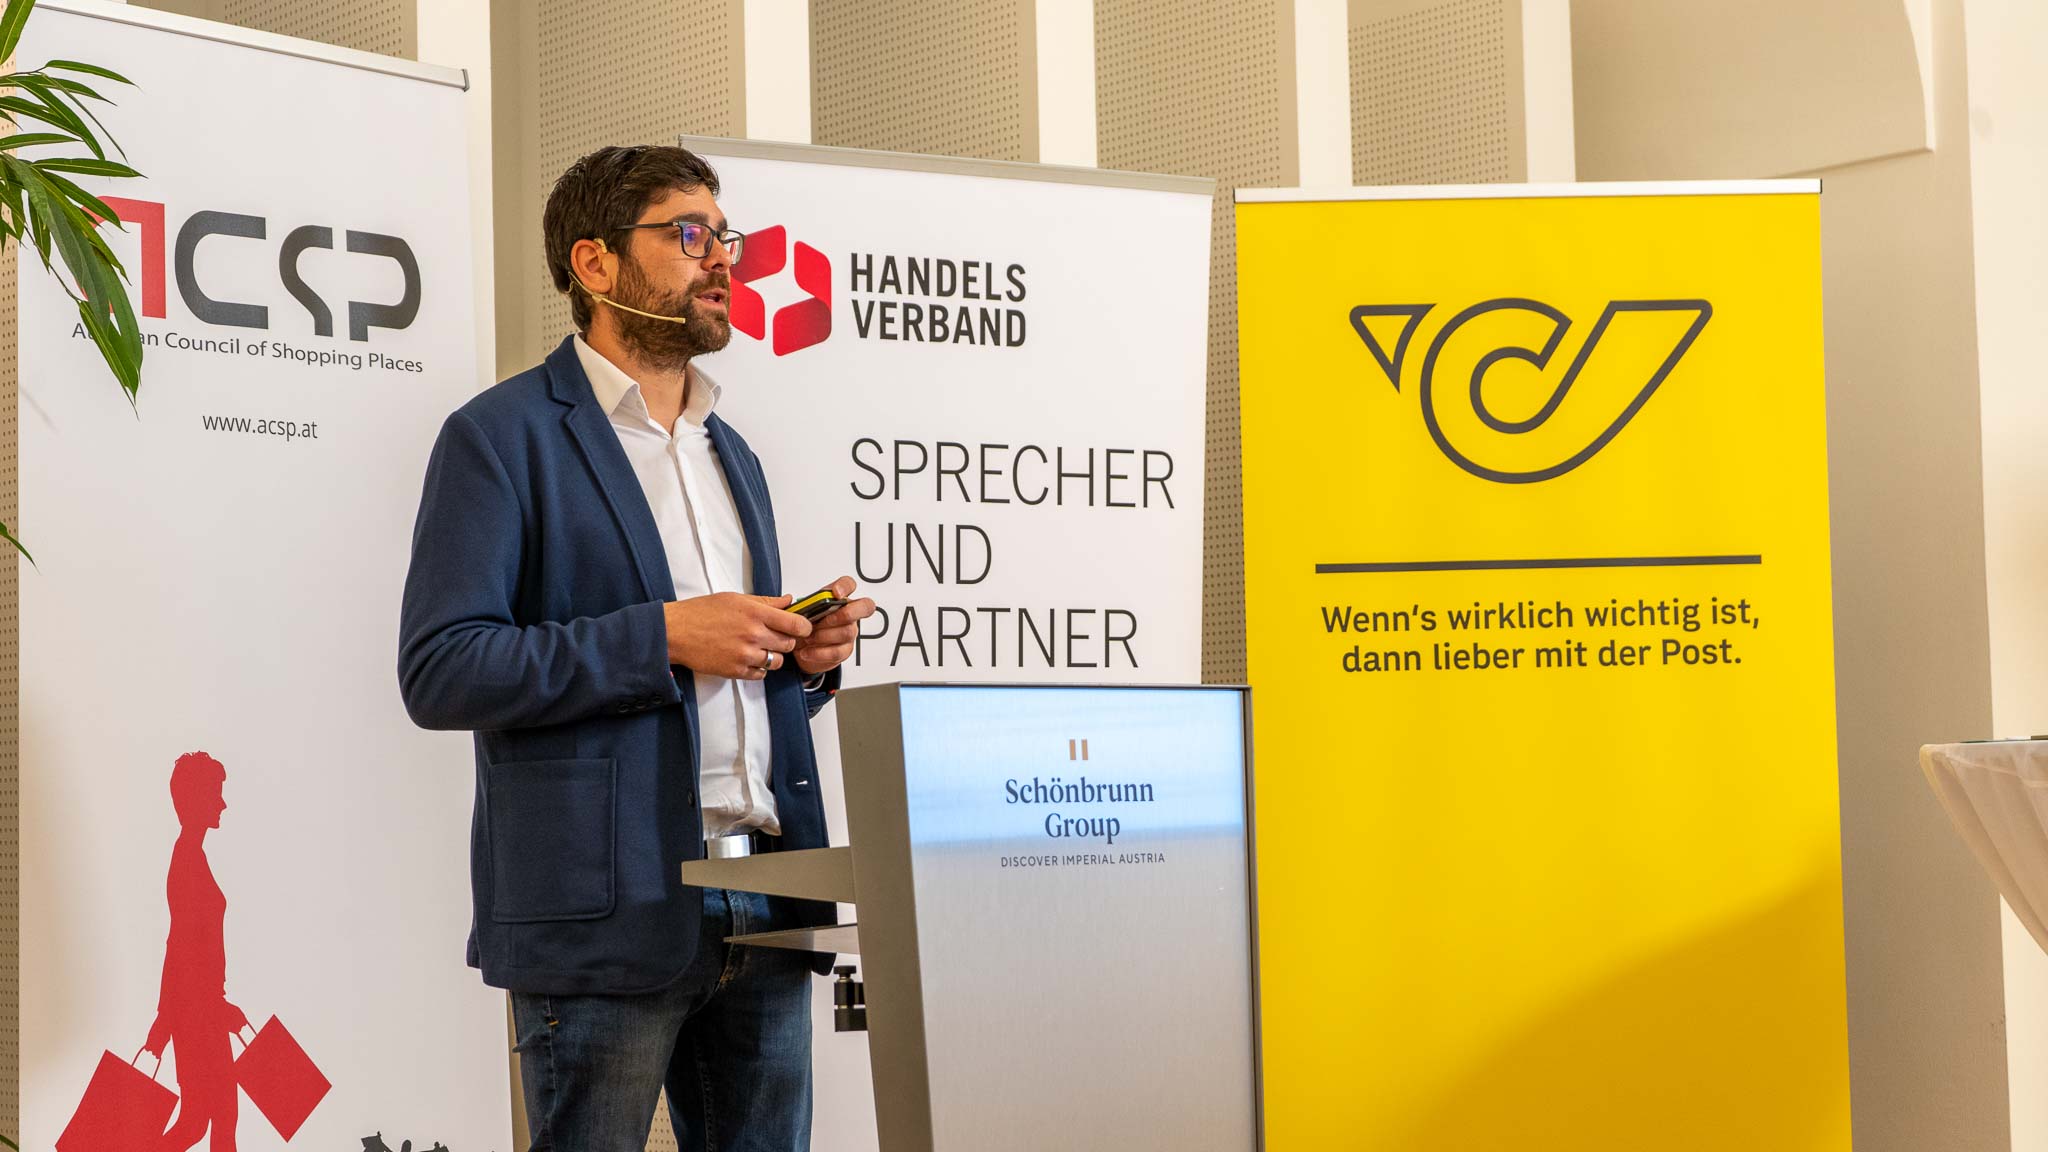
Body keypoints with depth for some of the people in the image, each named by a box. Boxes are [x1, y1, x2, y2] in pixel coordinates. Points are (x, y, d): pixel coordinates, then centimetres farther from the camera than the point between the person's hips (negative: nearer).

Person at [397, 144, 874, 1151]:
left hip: (763, 912, 7)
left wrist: (807, 655, 4)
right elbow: (440, 672, -12)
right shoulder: (502, 437, -2)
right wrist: (661, 636, -16)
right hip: (606, 910, -6)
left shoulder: (732, 455, 22)